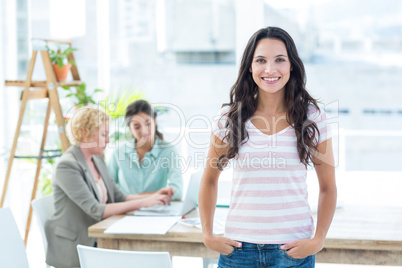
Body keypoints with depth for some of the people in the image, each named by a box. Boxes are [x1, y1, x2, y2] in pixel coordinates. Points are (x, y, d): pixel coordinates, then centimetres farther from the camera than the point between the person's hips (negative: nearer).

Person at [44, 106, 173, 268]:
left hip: (97, 241, 7)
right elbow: (96, 210, -23)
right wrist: (142, 203, -24)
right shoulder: (67, 166, -16)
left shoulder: (97, 159, 10)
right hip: (75, 250, -7)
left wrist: (154, 197, -5)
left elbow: (118, 198, 10)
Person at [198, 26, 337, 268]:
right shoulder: (229, 118, 0)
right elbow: (209, 180, 11)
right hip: (239, 247, 1)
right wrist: (208, 235, 3)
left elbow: (328, 187, 4)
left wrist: (318, 240, -5)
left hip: (293, 249, -1)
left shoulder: (313, 118, -1)